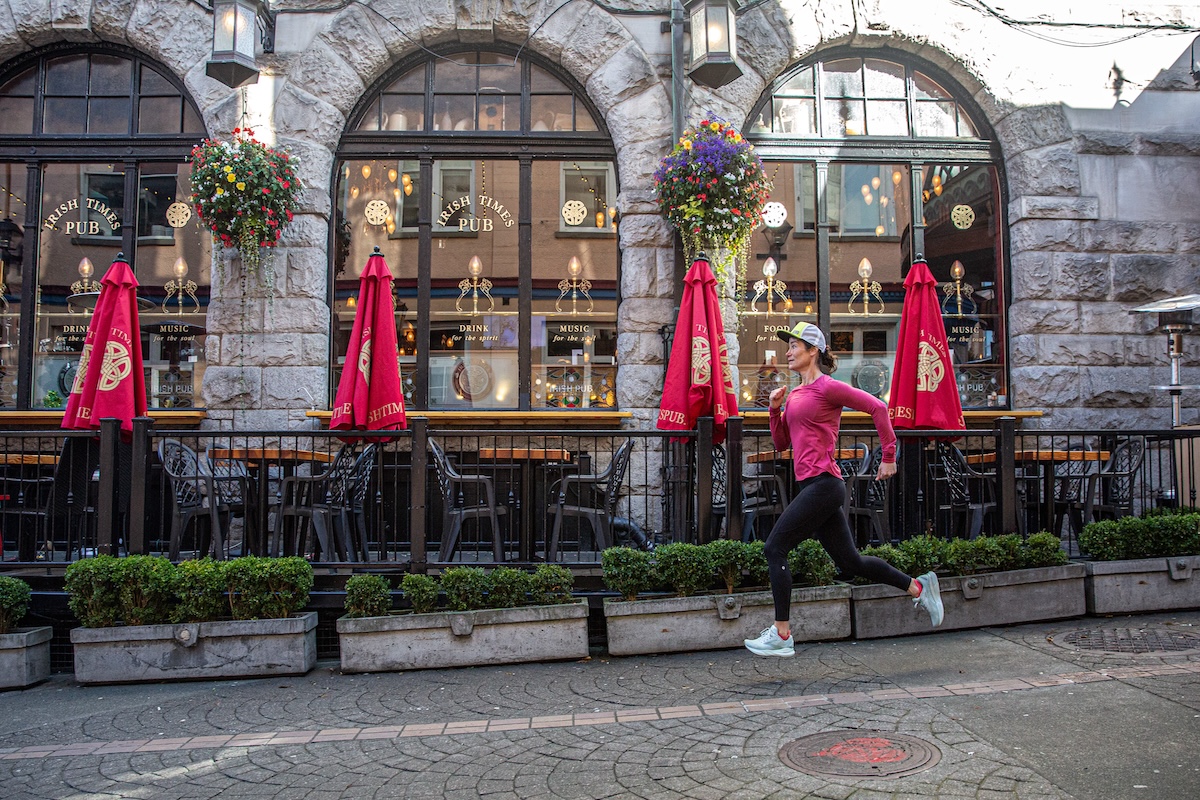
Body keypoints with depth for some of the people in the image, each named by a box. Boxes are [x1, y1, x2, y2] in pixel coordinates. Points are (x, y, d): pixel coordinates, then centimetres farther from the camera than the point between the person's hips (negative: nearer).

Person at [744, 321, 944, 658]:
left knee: (775, 548, -8)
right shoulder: (795, 393, 17)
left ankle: (781, 636, -1)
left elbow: (877, 407, -10)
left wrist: (888, 457, -7)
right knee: (849, 560, 13)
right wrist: (775, 409, 4)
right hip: (812, 486, 9)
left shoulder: (827, 387, -8)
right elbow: (781, 443, 19)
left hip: (822, 484, -9)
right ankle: (918, 587, 27)